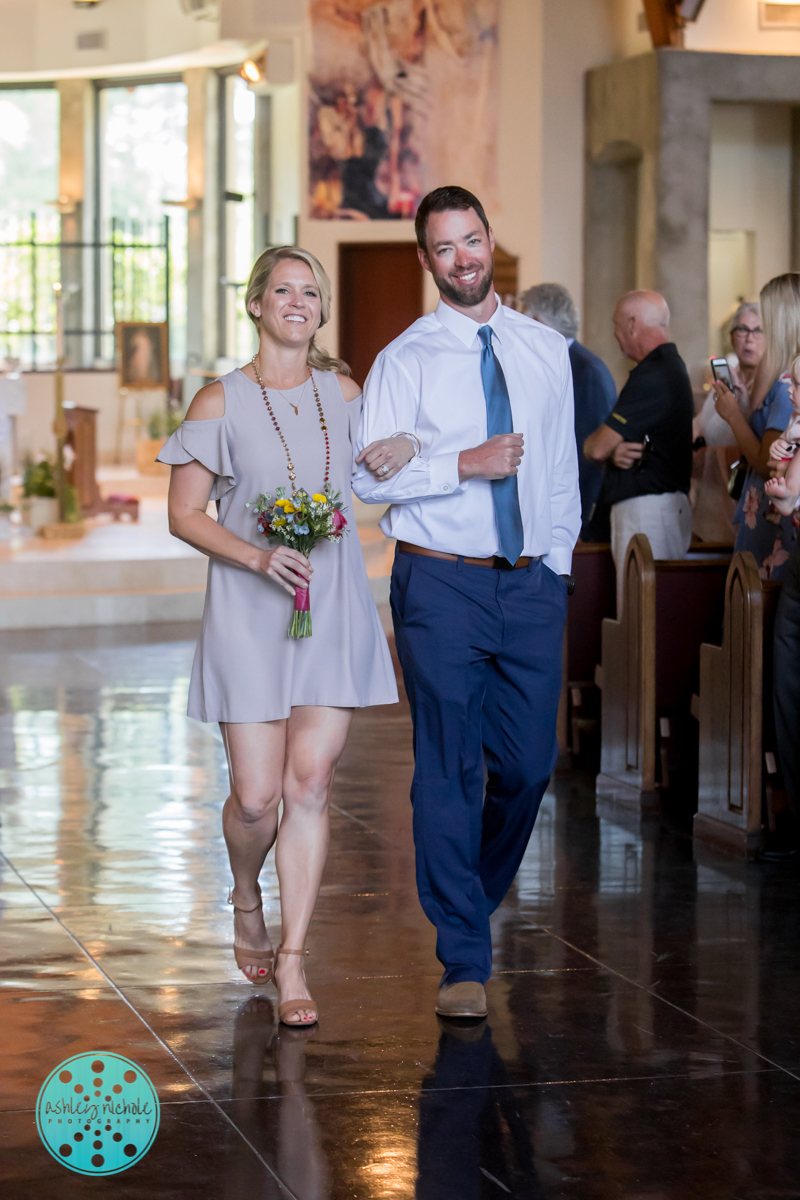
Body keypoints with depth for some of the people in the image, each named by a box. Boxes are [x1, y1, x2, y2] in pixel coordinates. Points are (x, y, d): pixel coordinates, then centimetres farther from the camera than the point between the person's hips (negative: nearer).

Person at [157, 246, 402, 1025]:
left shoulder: (342, 392, 9)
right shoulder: (221, 403, -2)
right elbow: (184, 514, -3)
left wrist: (400, 456, 5)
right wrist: (257, 557, -16)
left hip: (333, 608, 2)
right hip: (251, 610, -2)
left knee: (310, 784, -4)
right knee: (257, 794, -3)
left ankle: (291, 962, 1)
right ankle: (246, 901, 32)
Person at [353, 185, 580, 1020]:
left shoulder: (546, 351, 10)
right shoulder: (404, 360, -2)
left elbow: (561, 468, 16)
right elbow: (367, 477, -10)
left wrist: (557, 564, 10)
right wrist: (465, 465, -19)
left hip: (532, 582, 4)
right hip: (441, 583, -3)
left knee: (529, 763, 7)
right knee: (449, 769, -2)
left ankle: (476, 893, 35)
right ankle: (464, 959, 5)